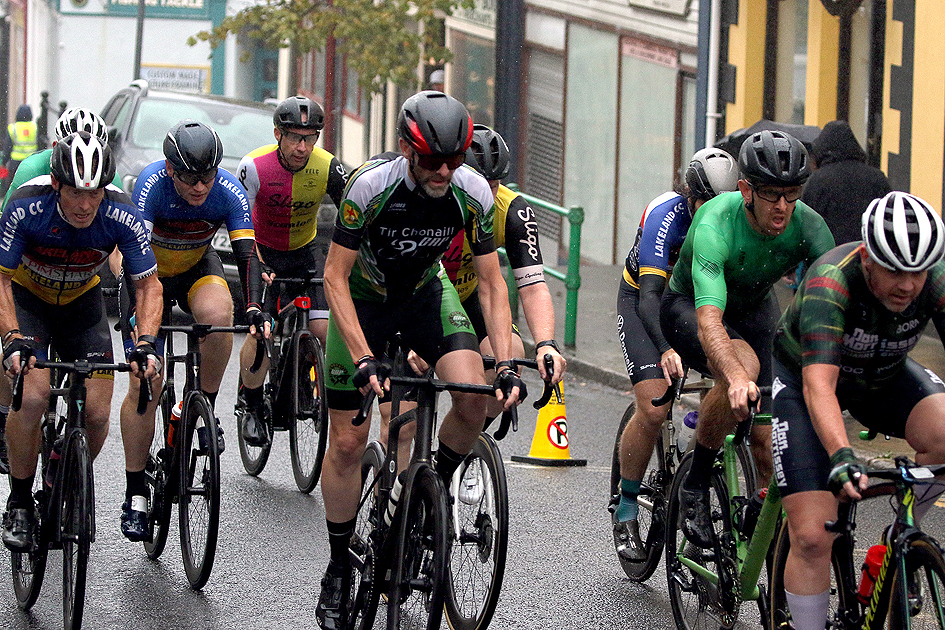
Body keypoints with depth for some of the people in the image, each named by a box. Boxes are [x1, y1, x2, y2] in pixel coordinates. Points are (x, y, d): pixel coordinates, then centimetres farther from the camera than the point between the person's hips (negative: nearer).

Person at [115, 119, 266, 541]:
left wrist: (254, 310, -45)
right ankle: (135, 493, -2)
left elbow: (246, 253, -29)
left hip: (197, 268, 1)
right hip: (150, 272, -1)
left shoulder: (229, 192, -25)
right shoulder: (151, 185, -31)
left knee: (217, 314, -35)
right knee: (144, 386, -10)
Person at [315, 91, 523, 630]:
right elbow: (335, 277, -25)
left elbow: (492, 283, -14)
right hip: (364, 297, -2)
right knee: (348, 441, -5)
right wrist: (363, 359, -35)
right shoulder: (371, 186, -31)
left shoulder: (473, 191, -23)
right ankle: (339, 569, 11)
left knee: (474, 400, -24)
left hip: (426, 292, 2)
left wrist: (507, 364, -24)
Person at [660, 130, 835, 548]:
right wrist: (737, 378, -66)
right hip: (687, 308, -4)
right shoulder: (715, 224, -37)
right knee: (743, 365, -36)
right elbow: (708, 323, -48)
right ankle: (695, 485, -19)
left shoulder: (807, 225, -25)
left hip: (755, 309, 4)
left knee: (766, 439, -11)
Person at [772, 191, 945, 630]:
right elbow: (818, 385, -46)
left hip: (884, 376, 4)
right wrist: (841, 457, -62)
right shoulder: (830, 283, -37)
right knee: (813, 538, -15)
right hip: (802, 375, -4)